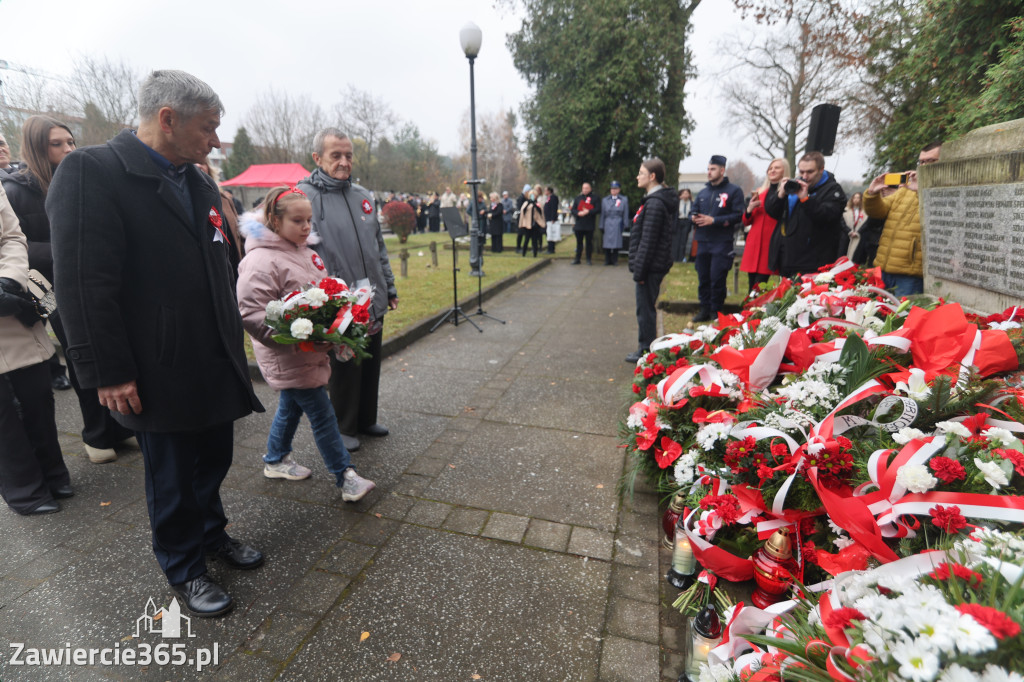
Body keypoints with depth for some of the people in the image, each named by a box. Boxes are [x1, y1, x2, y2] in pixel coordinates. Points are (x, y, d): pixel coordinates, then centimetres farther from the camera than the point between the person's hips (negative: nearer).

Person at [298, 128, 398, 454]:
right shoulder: (305, 196, -9)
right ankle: (344, 428, 27)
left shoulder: (362, 195, 11)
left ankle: (367, 419, 35)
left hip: (374, 304, 6)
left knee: (371, 366, 17)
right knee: (344, 370, 8)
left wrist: (389, 287, 16)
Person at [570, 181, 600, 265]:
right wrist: (578, 213, -14)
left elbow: (598, 209, -6)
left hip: (589, 226, -2)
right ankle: (577, 259, 14)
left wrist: (588, 212, -18)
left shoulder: (594, 198, 4)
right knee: (579, 242, 7)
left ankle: (588, 259, 11)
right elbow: (572, 210, 7)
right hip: (579, 224, 3)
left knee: (589, 242, 3)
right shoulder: (577, 198, 13)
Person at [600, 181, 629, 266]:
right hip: (607, 224, 2)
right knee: (607, 242, -2)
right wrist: (602, 226, 7)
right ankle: (607, 260, 6)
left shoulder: (624, 199, 7)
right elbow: (602, 214, 11)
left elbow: (626, 214, 6)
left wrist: (625, 225, 1)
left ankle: (615, 260, 5)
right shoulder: (605, 200, 12)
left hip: (618, 224, -1)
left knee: (616, 242, -3)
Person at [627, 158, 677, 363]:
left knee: (645, 309, -2)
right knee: (646, 308, 16)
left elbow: (648, 241, -21)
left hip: (651, 267, -10)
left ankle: (646, 351, 8)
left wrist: (639, 269, -19)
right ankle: (647, 349, 25)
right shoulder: (655, 200, 15)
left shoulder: (655, 203, -17)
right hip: (654, 266, 10)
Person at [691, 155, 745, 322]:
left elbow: (738, 215, -9)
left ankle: (716, 312, 7)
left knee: (717, 279, -5)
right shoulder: (703, 192, 18)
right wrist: (694, 217, -1)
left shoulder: (734, 191, 0)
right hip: (702, 241, 5)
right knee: (703, 278, 7)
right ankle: (705, 310, 17)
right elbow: (693, 211, 23)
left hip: (722, 243, -5)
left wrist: (714, 220, -16)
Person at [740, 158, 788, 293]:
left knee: (759, 287, -10)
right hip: (754, 243, 5)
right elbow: (747, 222, 19)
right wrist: (749, 210, 1)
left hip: (771, 245, -5)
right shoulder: (760, 192, 18)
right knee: (752, 288, 4)